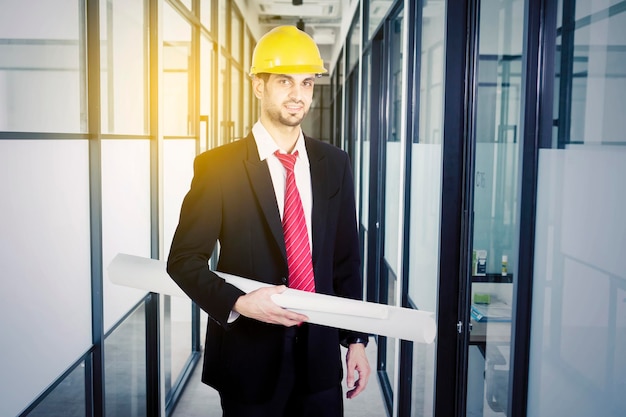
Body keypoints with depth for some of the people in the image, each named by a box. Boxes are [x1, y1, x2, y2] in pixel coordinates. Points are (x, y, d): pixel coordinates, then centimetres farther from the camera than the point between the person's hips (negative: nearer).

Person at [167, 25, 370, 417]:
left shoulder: (334, 164, 2)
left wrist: (356, 339, 6)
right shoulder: (218, 166, -9)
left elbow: (346, 260, 7)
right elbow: (183, 259, -5)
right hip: (249, 358, -3)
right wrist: (239, 303, -20)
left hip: (320, 355, 3)